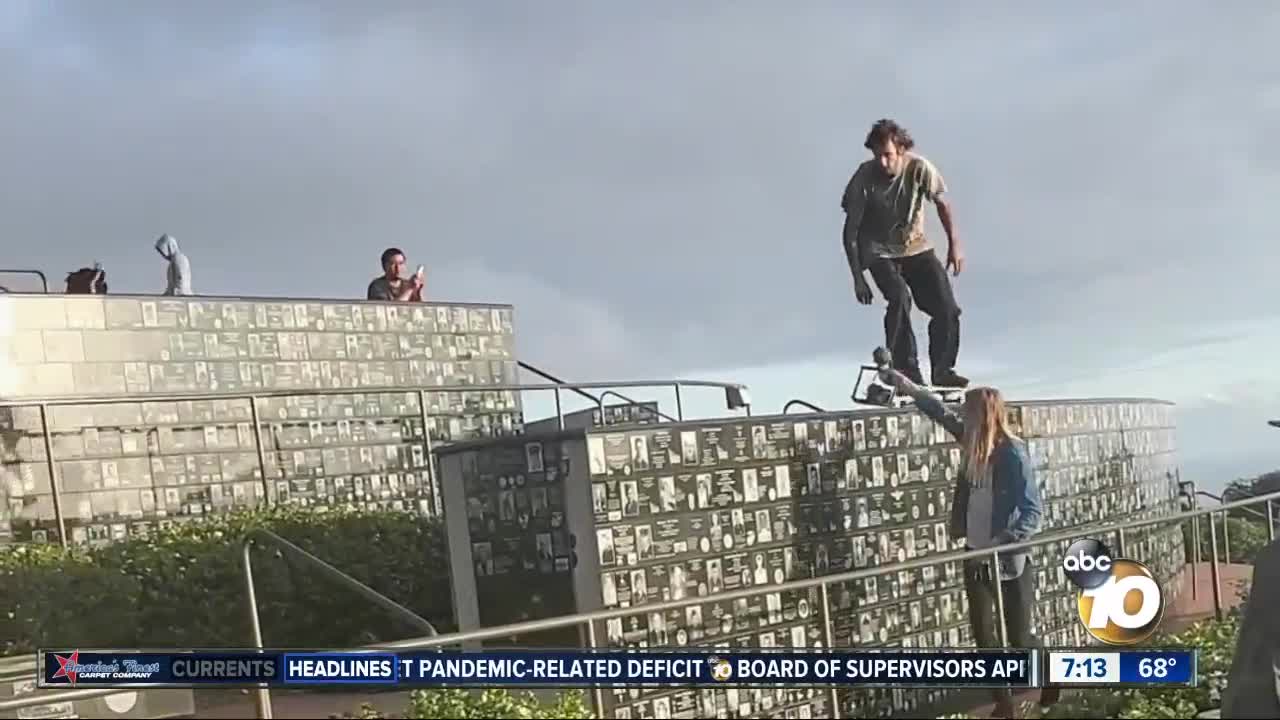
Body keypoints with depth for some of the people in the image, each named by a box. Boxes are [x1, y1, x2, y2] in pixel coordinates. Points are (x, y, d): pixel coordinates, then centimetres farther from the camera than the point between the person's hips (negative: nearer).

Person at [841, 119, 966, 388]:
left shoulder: (919, 169, -18)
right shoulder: (864, 178, -22)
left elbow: (942, 203, 0)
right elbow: (850, 232, -16)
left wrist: (954, 244, -2)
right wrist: (857, 277, -18)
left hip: (916, 247, 3)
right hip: (879, 252, -3)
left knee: (947, 308, -8)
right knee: (899, 297, -29)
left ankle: (942, 370, 11)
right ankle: (907, 370, -21)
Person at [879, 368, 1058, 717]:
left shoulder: (1013, 452, -19)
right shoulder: (974, 444, 0)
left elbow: (1033, 511, -22)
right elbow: (942, 414, 18)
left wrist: (1002, 543, -34)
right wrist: (907, 386, 21)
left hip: (1010, 559, -7)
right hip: (976, 556, 7)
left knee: (1018, 637, 5)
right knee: (983, 634, 8)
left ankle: (1050, 682, 33)